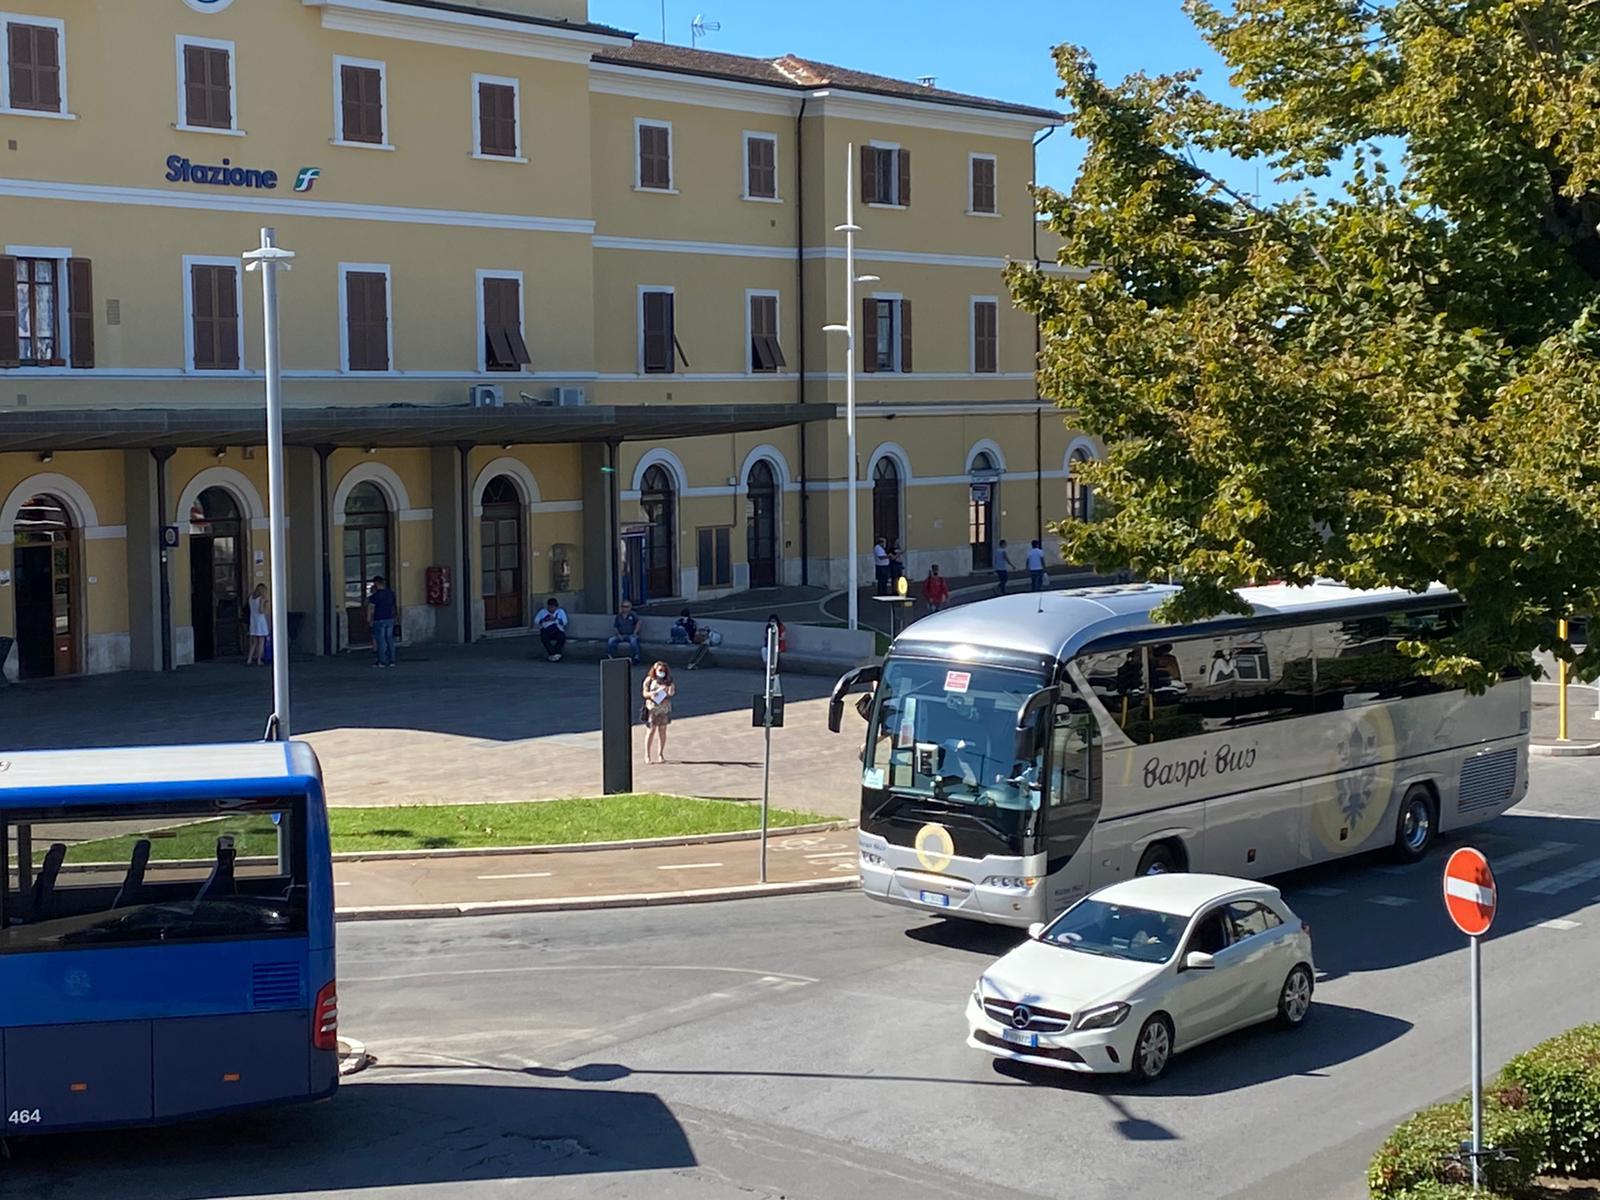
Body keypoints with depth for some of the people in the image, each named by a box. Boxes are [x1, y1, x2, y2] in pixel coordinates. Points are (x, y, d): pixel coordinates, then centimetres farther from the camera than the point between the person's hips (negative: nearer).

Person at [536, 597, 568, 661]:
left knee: (562, 637, -35)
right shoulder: (543, 612, 20)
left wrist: (555, 619, -13)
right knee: (544, 637, -36)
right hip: (546, 631, 0)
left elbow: (564, 622, 1)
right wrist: (545, 620, -10)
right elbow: (536, 622, 7)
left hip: (558, 631, 0)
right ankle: (553, 654, -40)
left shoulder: (560, 612, 19)